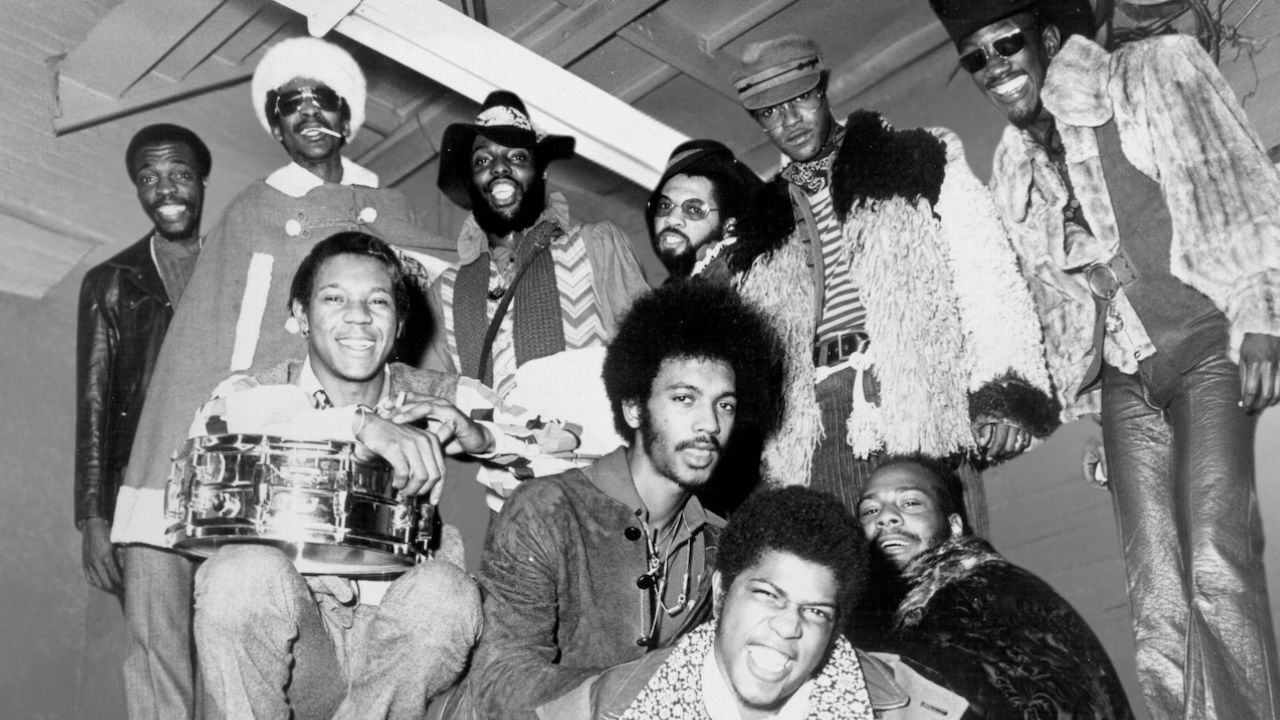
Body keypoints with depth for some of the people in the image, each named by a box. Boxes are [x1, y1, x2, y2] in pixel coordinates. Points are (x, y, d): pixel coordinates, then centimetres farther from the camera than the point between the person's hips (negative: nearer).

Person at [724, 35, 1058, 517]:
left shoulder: (921, 163, 13)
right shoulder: (756, 232, 22)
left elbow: (985, 276, 3)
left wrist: (1005, 392, -10)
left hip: (923, 405, -2)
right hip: (816, 431, 3)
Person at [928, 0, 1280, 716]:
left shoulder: (1159, 69, 3)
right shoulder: (1013, 167, 15)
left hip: (1209, 345, -4)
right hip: (1126, 385, 4)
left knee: (1217, 570, -20)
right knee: (1157, 605, -4)